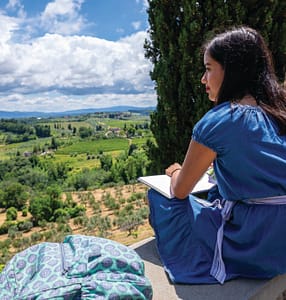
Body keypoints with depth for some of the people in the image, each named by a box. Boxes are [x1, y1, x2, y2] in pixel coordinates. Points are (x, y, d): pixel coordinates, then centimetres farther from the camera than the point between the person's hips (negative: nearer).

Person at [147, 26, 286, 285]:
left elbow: (180, 191, -7)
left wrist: (175, 172, 13)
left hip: (251, 247, -7)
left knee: (159, 197, 6)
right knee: (211, 194, 27)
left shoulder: (218, 121, -17)